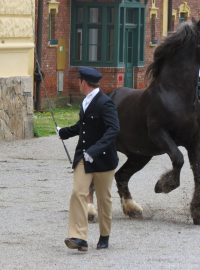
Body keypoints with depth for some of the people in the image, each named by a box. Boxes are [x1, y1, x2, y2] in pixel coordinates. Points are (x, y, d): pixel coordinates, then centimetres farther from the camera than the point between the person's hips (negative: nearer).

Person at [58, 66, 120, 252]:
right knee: (78, 193, -10)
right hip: (84, 156, 7)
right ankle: (79, 237, -16)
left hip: (103, 158, -7)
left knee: (104, 198, 9)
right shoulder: (87, 102, 9)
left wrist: (95, 150, -37)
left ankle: (104, 236, 26)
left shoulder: (105, 103, -18)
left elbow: (113, 129, -28)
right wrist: (64, 132, 40)